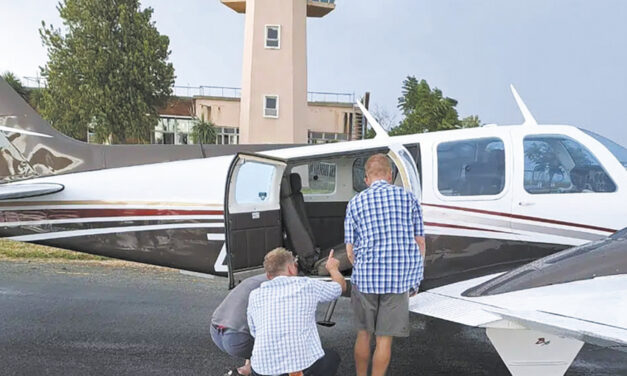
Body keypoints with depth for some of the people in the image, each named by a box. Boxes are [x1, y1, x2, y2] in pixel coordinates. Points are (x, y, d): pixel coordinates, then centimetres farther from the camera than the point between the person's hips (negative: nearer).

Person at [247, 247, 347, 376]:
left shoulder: (255, 296, 8)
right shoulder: (307, 285, 2)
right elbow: (340, 286, 22)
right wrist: (333, 268, 43)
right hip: (304, 365, -2)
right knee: (332, 358, 31)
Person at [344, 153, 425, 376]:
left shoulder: (355, 203, 2)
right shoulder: (409, 198, 1)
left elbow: (350, 251, 2)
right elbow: (420, 244, 2)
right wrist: (414, 278, 13)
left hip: (365, 279, 1)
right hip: (399, 280, 0)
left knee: (363, 334, 17)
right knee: (385, 338, 9)